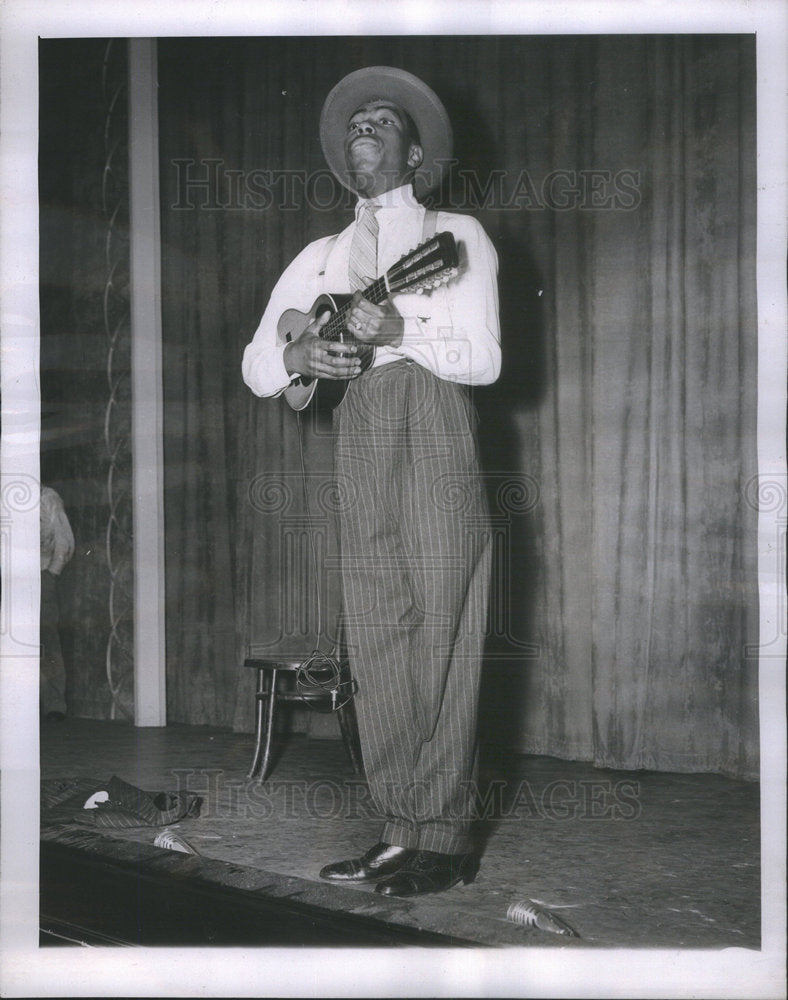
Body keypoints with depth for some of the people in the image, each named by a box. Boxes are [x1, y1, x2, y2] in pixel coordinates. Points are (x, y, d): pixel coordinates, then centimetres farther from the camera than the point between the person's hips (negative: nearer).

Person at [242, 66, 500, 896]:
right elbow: (255, 368, 15)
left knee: (441, 636, -7)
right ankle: (399, 830, 5)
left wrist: (400, 333, -14)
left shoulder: (455, 234, 10)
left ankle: (446, 836, -3)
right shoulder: (320, 255, 22)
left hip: (435, 427, -4)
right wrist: (295, 356, -7)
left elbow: (484, 359, 0)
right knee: (375, 641, 0)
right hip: (357, 440, 4)